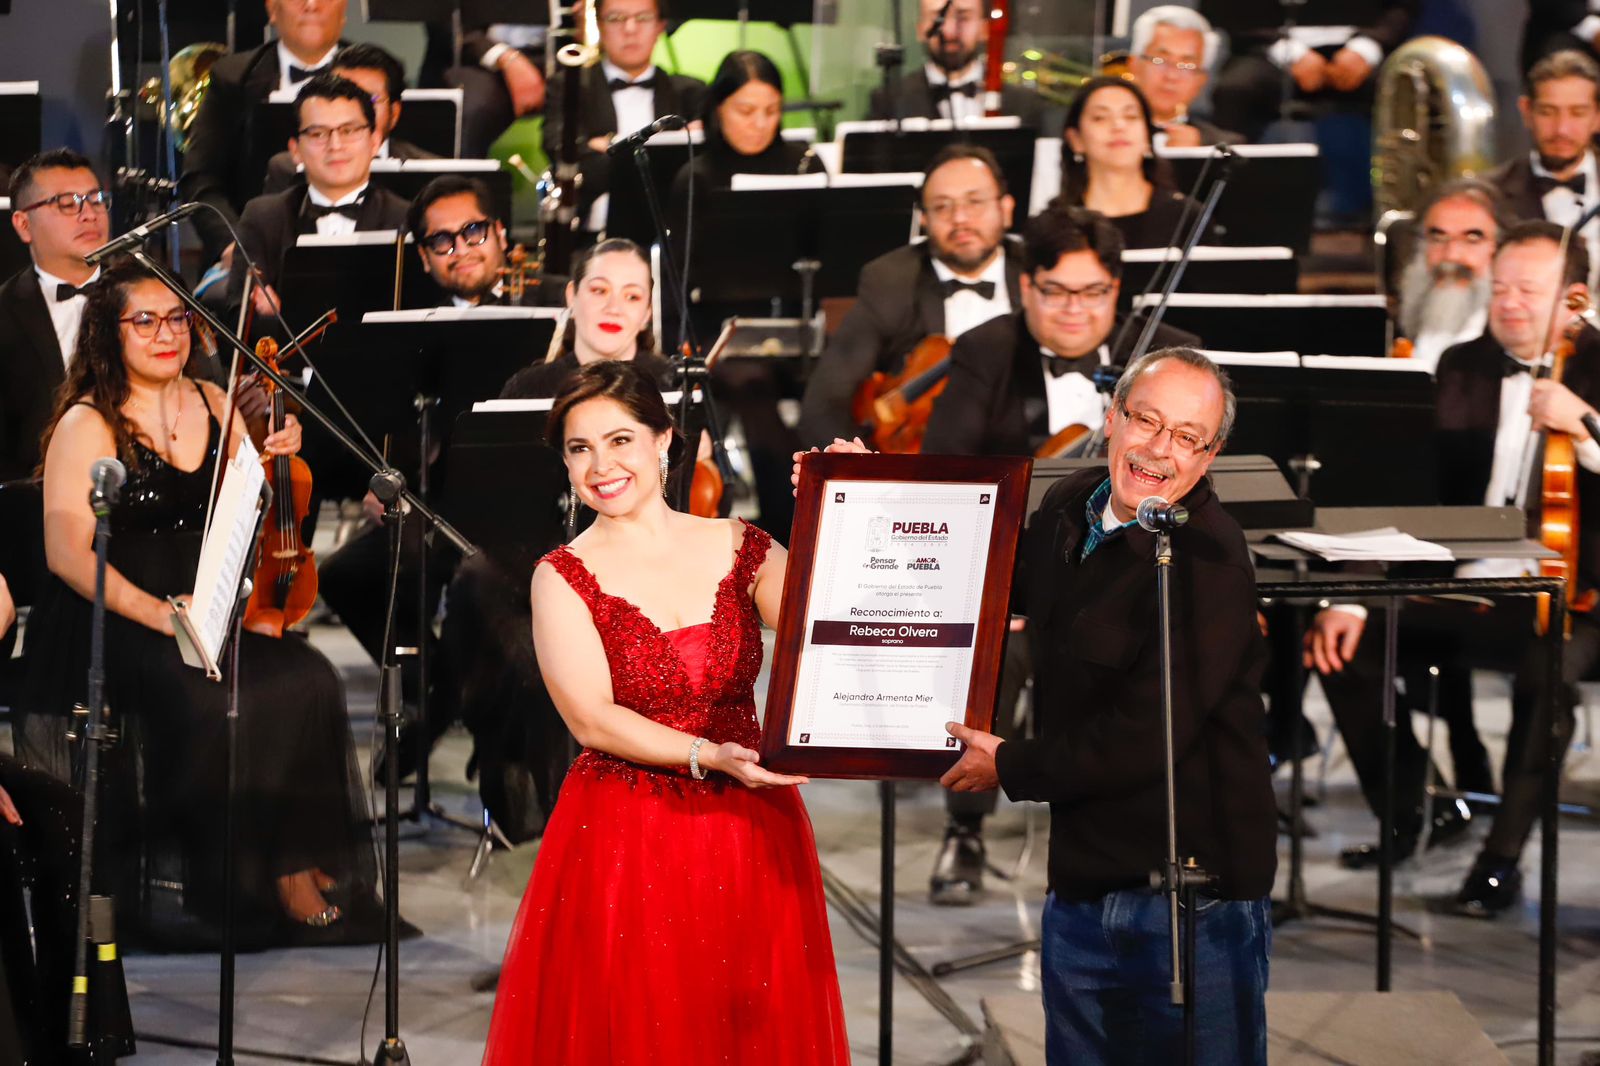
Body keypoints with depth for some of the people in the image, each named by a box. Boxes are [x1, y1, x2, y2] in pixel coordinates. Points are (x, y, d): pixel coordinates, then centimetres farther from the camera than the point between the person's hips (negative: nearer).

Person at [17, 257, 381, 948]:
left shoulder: (214, 406, 13)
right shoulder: (88, 426, -4)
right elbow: (66, 553, -13)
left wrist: (278, 460, 1)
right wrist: (156, 612, -26)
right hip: (115, 624, -5)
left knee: (306, 681, -24)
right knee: (208, 703, -33)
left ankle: (296, 862, -15)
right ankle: (253, 879, -16)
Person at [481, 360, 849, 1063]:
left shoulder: (741, 550, 4)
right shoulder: (564, 577, -2)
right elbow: (591, 717, -11)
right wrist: (708, 756, -22)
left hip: (749, 840, 2)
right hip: (623, 843, -2)